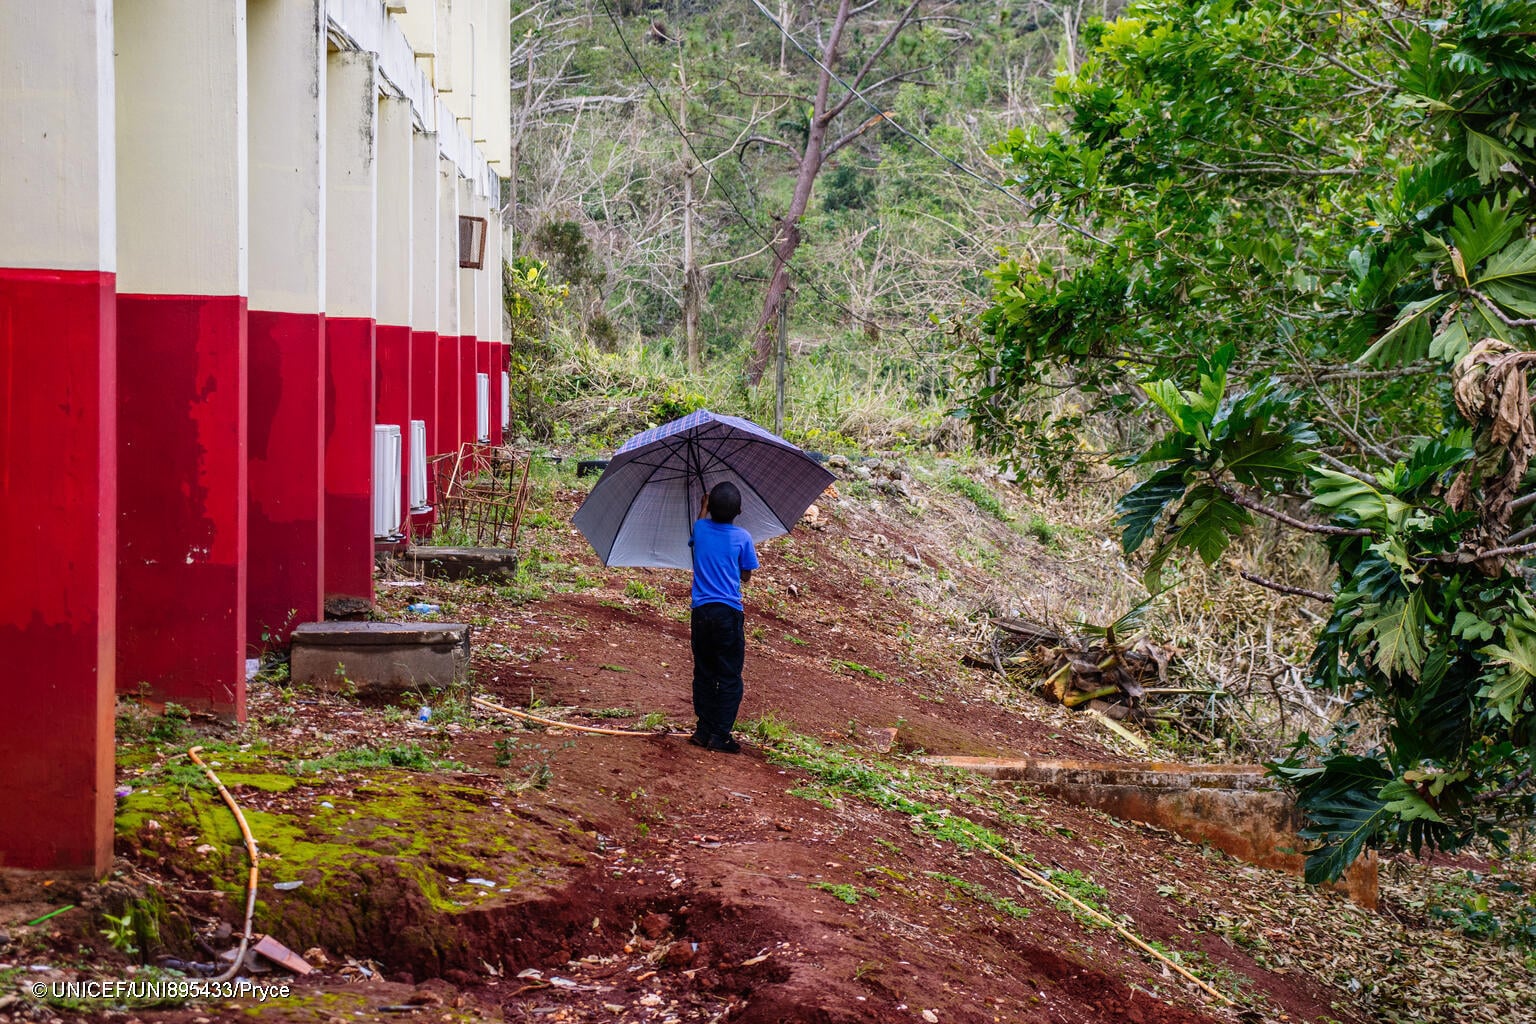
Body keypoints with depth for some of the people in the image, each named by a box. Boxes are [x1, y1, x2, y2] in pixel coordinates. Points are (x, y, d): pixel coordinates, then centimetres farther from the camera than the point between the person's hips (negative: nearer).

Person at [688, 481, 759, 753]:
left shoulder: (701, 529, 1)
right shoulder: (742, 537, -7)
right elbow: (746, 576, 4)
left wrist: (704, 508, 44)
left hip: (702, 610, 3)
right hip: (729, 612, -3)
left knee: (703, 673, 13)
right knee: (729, 677, 2)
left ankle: (703, 730, 15)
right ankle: (720, 736, -1)